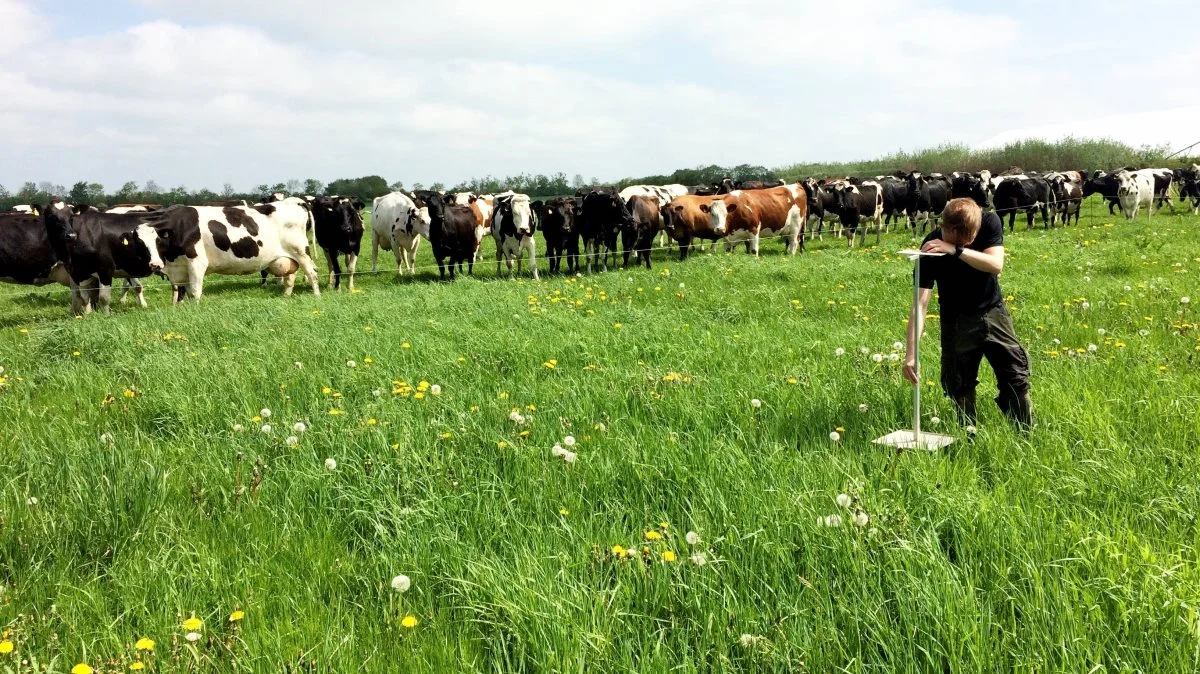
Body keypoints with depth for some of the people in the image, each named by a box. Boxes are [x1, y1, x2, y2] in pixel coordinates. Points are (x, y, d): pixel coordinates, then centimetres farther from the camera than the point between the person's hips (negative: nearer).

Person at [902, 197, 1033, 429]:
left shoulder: (990, 222, -17)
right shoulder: (931, 247, -24)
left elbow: (996, 265, -30)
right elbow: (920, 303, -29)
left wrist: (956, 250, -42)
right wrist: (911, 354, -38)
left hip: (993, 312, 2)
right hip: (957, 321, -2)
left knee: (1016, 377, 4)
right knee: (958, 385, -1)